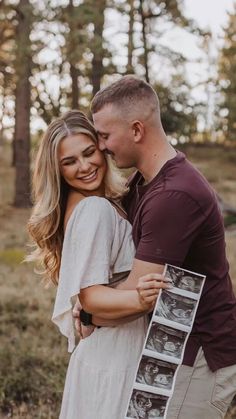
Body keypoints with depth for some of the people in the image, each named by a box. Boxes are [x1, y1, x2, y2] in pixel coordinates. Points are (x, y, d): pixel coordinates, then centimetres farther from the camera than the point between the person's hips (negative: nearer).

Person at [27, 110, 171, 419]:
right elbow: (90, 297, -26)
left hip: (106, 349, 9)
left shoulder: (94, 204, 8)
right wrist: (139, 300, -40)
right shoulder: (95, 209, -20)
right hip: (116, 351, -9)